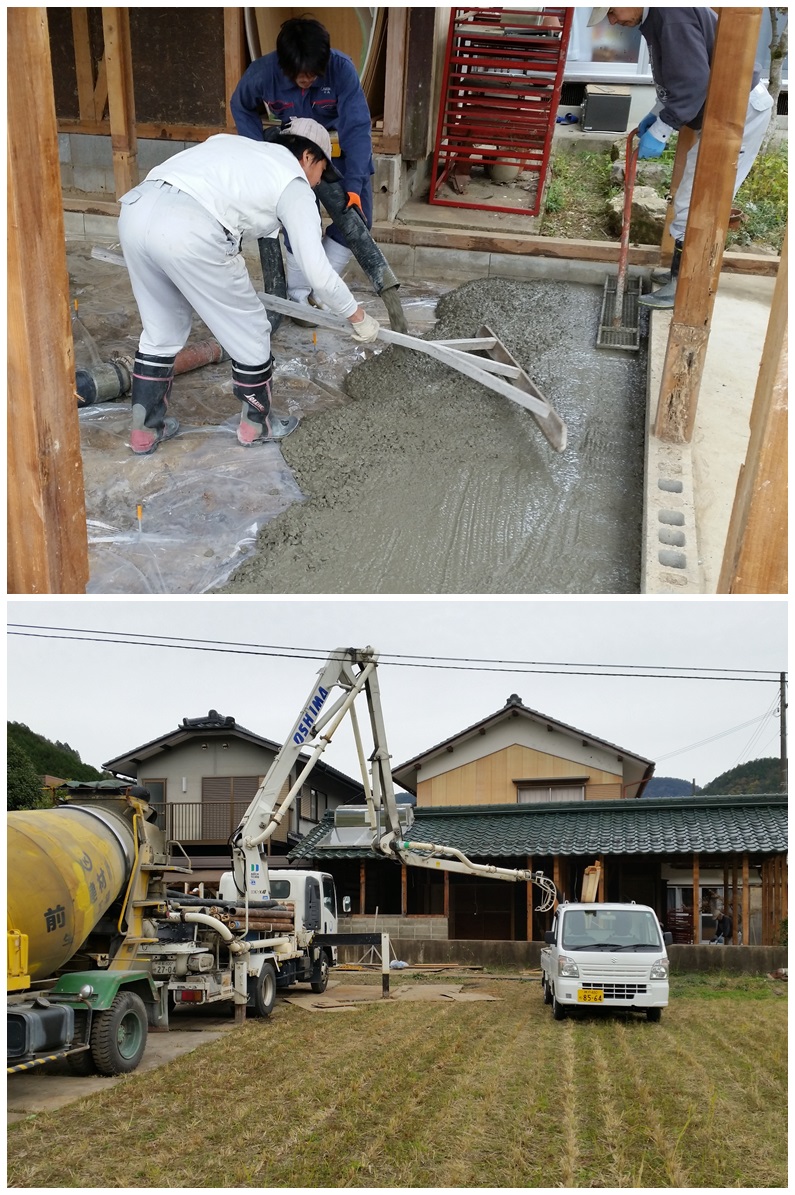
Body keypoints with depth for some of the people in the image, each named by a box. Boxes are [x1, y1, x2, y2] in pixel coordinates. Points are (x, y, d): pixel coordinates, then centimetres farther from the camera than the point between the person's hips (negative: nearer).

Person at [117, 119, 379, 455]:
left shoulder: (231, 143, 33)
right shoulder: (295, 184, 13)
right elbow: (318, 272, 7)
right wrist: (357, 316, 21)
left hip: (135, 209, 7)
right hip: (187, 230, -7)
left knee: (161, 331, 27)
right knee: (249, 332, 15)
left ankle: (146, 430, 35)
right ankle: (257, 425, 32)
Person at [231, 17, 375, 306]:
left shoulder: (341, 69, -34)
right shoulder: (263, 73, -28)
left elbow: (357, 128, -34)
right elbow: (241, 107, -6)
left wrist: (353, 185, -42)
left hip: (341, 144, 0)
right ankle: (299, 296, 5)